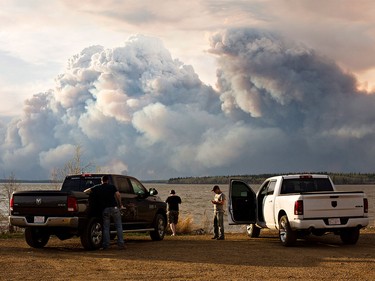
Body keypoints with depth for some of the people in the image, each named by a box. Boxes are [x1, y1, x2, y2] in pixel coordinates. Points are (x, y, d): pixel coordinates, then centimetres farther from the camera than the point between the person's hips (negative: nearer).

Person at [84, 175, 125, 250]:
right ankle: (121, 244, -1)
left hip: (105, 209, 1)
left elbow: (86, 191, 5)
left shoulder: (97, 187, 9)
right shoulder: (112, 187, 7)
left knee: (106, 228, 6)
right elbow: (118, 195, -6)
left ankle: (106, 245, 1)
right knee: (119, 226, 5)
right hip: (114, 208, -1)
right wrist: (120, 204, 4)